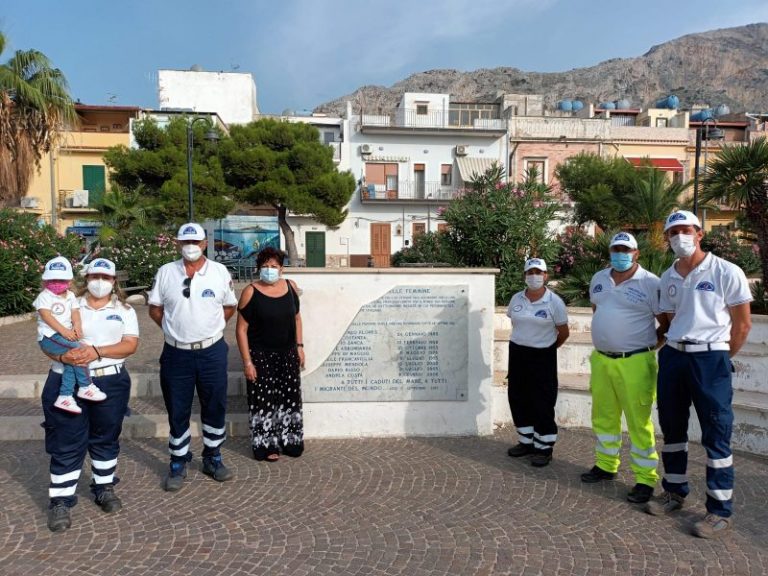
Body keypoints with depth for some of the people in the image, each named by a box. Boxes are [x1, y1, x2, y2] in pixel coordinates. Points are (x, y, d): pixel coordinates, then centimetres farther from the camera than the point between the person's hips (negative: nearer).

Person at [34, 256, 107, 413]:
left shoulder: (70, 296, 17)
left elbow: (75, 312, 8)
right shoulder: (44, 297, -3)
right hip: (49, 336, -6)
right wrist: (63, 330, -24)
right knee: (77, 350, -25)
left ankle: (65, 396, -13)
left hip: (64, 335, 6)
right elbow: (46, 316, -14)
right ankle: (86, 387, -17)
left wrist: (77, 325, -14)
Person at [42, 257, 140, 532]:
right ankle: (60, 501, 12)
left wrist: (97, 351, -19)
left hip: (110, 382, 1)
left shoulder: (124, 310, 8)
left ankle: (104, 488, 30)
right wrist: (63, 356, -20)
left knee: (106, 438, 13)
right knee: (66, 443, 1)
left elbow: (130, 344, -5)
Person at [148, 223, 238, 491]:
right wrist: (175, 329, 2)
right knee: (177, 411, 9)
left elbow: (229, 307, 9)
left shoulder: (220, 271, -1)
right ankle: (178, 464, 24)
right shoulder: (166, 272, 0)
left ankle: (213, 459, 29)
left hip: (212, 351, 0)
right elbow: (154, 308, 8)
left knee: (215, 408, 11)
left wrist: (209, 328, 3)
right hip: (176, 353, 0)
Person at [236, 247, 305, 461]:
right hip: (261, 356, -4)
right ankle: (266, 445, 20)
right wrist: (247, 361, -14)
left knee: (290, 398, 11)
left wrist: (299, 346, 7)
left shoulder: (290, 287, 1)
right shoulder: (251, 292, -12)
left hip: (288, 354, 4)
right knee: (264, 400, 3)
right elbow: (242, 329, -11)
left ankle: (289, 441, 28)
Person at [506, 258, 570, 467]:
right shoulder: (516, 299, 2)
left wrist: (548, 347, 7)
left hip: (542, 357, -5)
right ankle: (526, 442, 27)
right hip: (517, 354, 5)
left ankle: (544, 448, 14)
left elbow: (564, 332, -2)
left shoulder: (554, 302, -11)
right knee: (518, 399, 11)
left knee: (542, 403, 0)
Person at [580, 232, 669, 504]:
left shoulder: (651, 283, -9)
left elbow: (668, 325, -5)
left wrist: (645, 345, -3)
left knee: (639, 422, -1)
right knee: (603, 417, 16)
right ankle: (606, 465, 32)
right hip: (601, 360, 6)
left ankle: (645, 479, 12)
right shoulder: (598, 279, 9)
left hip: (635, 363, -6)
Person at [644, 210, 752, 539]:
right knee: (671, 427, 14)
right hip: (672, 356, 6)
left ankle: (720, 511, 12)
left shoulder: (726, 272, -8)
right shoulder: (667, 278, 9)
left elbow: (742, 324, -4)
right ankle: (675, 492, 31)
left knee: (716, 435, 1)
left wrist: (720, 360, 1)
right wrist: (676, 349, 9)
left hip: (710, 358, -6)